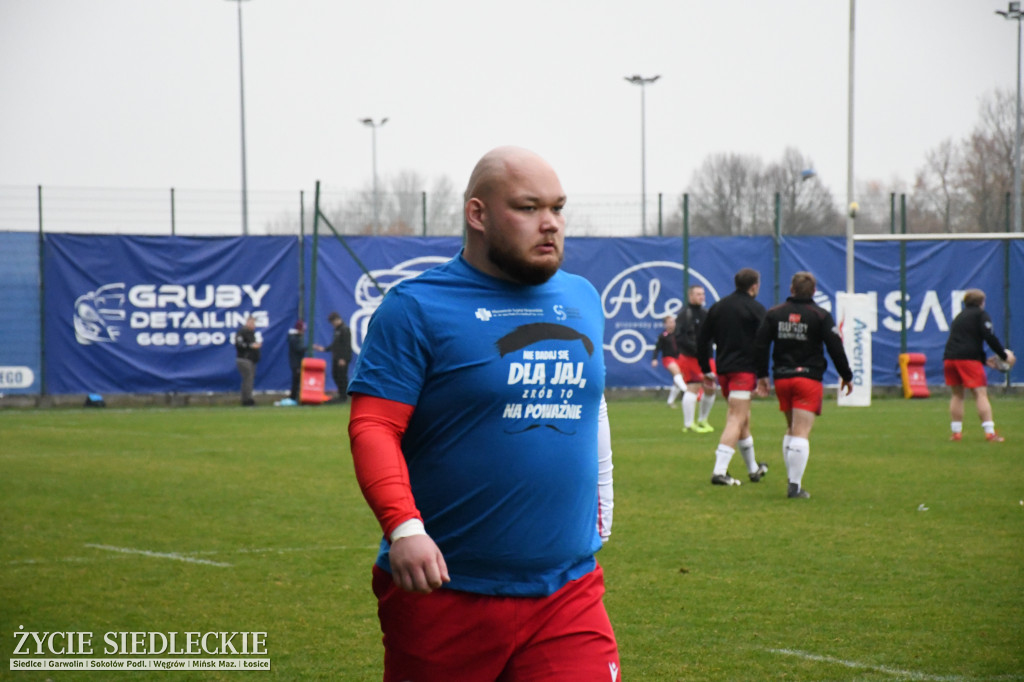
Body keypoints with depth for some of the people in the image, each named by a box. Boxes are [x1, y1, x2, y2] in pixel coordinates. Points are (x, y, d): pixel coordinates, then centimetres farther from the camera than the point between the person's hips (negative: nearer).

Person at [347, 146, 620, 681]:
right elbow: (372, 428, -13)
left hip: (569, 594, 4)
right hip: (444, 591, -4)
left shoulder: (582, 300, 14)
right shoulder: (417, 308, -6)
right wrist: (402, 526, -28)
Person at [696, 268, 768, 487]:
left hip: (723, 370, 7)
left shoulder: (718, 307, 12)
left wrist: (707, 371, 16)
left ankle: (754, 469, 31)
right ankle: (719, 472, -20)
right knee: (736, 420, -9)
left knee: (743, 419, 20)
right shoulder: (755, 309, -6)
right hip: (744, 370, -7)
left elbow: (702, 339, 12)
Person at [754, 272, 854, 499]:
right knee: (801, 433, -7)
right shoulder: (821, 316, -4)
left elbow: (760, 345, 4)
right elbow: (836, 348, -7)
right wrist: (846, 376, 5)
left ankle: (792, 480, 17)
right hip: (809, 378, -4)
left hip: (781, 378, 4)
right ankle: (795, 486, -13)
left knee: (791, 430, 18)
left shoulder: (774, 313, 6)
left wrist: (762, 375, 13)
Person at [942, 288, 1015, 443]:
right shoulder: (981, 314, 5)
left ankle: (956, 432, 12)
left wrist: (984, 359, 31)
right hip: (969, 359, -6)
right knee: (981, 393, -7)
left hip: (950, 357, 6)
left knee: (957, 395, 15)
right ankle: (990, 432, -14)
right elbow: (990, 337, -8)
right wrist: (1004, 355, -1)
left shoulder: (959, 317, 26)